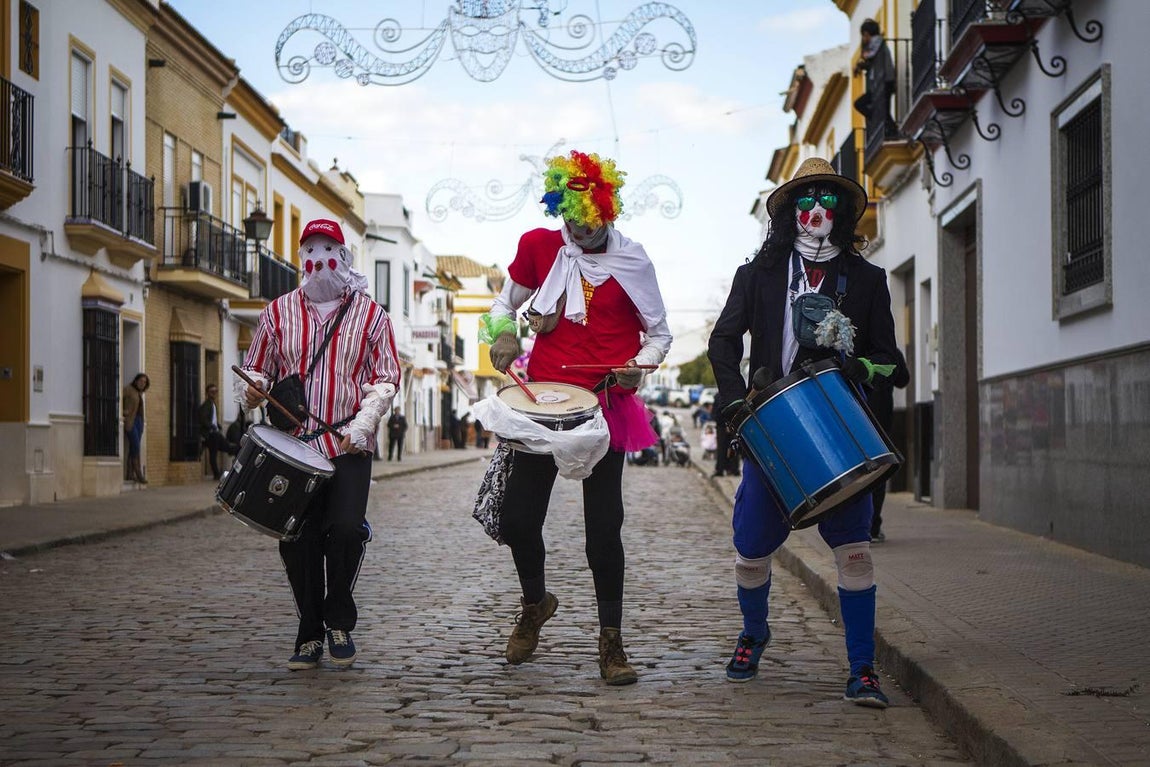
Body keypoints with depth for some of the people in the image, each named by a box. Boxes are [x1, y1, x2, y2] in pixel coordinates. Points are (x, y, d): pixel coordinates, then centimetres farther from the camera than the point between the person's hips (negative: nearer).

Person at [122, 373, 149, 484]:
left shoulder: (140, 393, 19)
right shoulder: (128, 389, -4)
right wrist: (122, 411, -18)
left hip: (138, 421, 8)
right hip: (130, 421, -8)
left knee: (133, 448, 3)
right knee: (135, 446, -12)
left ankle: (130, 474, 2)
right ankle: (139, 474, -12)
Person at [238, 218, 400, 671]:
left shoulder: (369, 314, 6)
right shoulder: (278, 312, 10)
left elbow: (385, 379, 3)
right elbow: (255, 369, 13)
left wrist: (361, 425, -12)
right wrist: (251, 391, -11)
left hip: (350, 446, -2)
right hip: (294, 444, 2)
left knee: (347, 528, -16)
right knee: (297, 539, 1)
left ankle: (339, 621, 8)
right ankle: (310, 636, 16)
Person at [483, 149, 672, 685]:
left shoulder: (632, 262, 0)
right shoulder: (538, 245, 4)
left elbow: (659, 334, 8)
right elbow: (505, 303, 18)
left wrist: (639, 366, -13)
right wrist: (503, 333, -4)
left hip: (604, 405, -2)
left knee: (603, 528, -3)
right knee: (518, 519, 3)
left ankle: (611, 642, 9)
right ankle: (534, 602, 33)